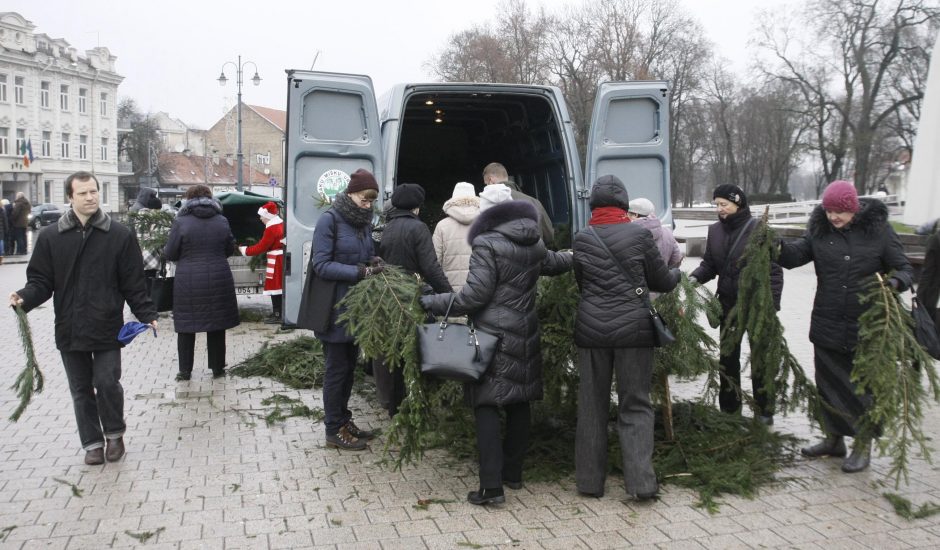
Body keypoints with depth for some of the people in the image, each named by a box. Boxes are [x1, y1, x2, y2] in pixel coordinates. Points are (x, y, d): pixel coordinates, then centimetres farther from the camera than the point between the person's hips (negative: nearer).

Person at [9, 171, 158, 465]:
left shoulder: (120, 235, -4)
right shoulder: (50, 237, 2)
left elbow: (133, 284, -2)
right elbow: (41, 280, 4)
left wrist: (147, 315, -11)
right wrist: (25, 297, -16)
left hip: (107, 328, -2)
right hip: (69, 330, 2)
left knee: (107, 383, -4)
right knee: (81, 391, 11)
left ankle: (114, 433, 22)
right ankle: (92, 442, 26)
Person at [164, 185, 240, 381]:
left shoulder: (181, 222, -7)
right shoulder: (222, 221, 2)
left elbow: (169, 253, -3)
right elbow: (230, 249, 12)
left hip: (188, 283, -2)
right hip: (218, 281, 2)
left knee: (186, 327, 9)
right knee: (217, 327, 11)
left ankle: (185, 370, 14)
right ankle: (218, 368, 18)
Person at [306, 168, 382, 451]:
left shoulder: (365, 221, 8)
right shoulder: (330, 220, -14)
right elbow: (321, 264, -19)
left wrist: (374, 263, -6)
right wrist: (359, 272, -26)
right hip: (335, 306, -7)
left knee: (350, 365, 16)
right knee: (337, 368, 1)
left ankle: (343, 419, 29)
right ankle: (334, 430, 13)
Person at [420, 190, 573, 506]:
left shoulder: (488, 245, -14)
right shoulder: (534, 244, 9)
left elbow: (474, 295, -17)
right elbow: (553, 263, 30)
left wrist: (431, 303, -8)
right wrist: (574, 257, 53)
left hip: (492, 335, -7)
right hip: (525, 336, 7)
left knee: (486, 407, -3)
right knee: (519, 403, 15)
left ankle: (491, 485, -6)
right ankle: (513, 473, 28)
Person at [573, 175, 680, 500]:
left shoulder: (582, 239, 2)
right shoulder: (640, 235, -3)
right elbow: (662, 282, 6)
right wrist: (677, 273, 28)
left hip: (591, 330, 2)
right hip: (633, 328, -1)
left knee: (592, 405, 12)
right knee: (635, 405, 8)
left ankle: (590, 481, 17)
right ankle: (641, 482, 2)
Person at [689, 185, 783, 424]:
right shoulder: (715, 230, 3)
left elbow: (774, 269, -11)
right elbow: (709, 264, 10)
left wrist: (772, 304, -15)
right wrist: (695, 277, -10)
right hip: (728, 305, 5)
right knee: (728, 359, 13)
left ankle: (764, 411, 18)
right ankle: (729, 409, 25)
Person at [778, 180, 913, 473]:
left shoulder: (878, 230, -7)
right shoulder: (819, 230, 0)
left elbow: (905, 269, -2)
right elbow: (795, 255, -9)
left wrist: (895, 282, -24)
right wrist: (776, 246, -30)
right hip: (827, 326, 3)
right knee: (828, 383, 15)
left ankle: (863, 445, 25)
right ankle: (833, 438, 34)